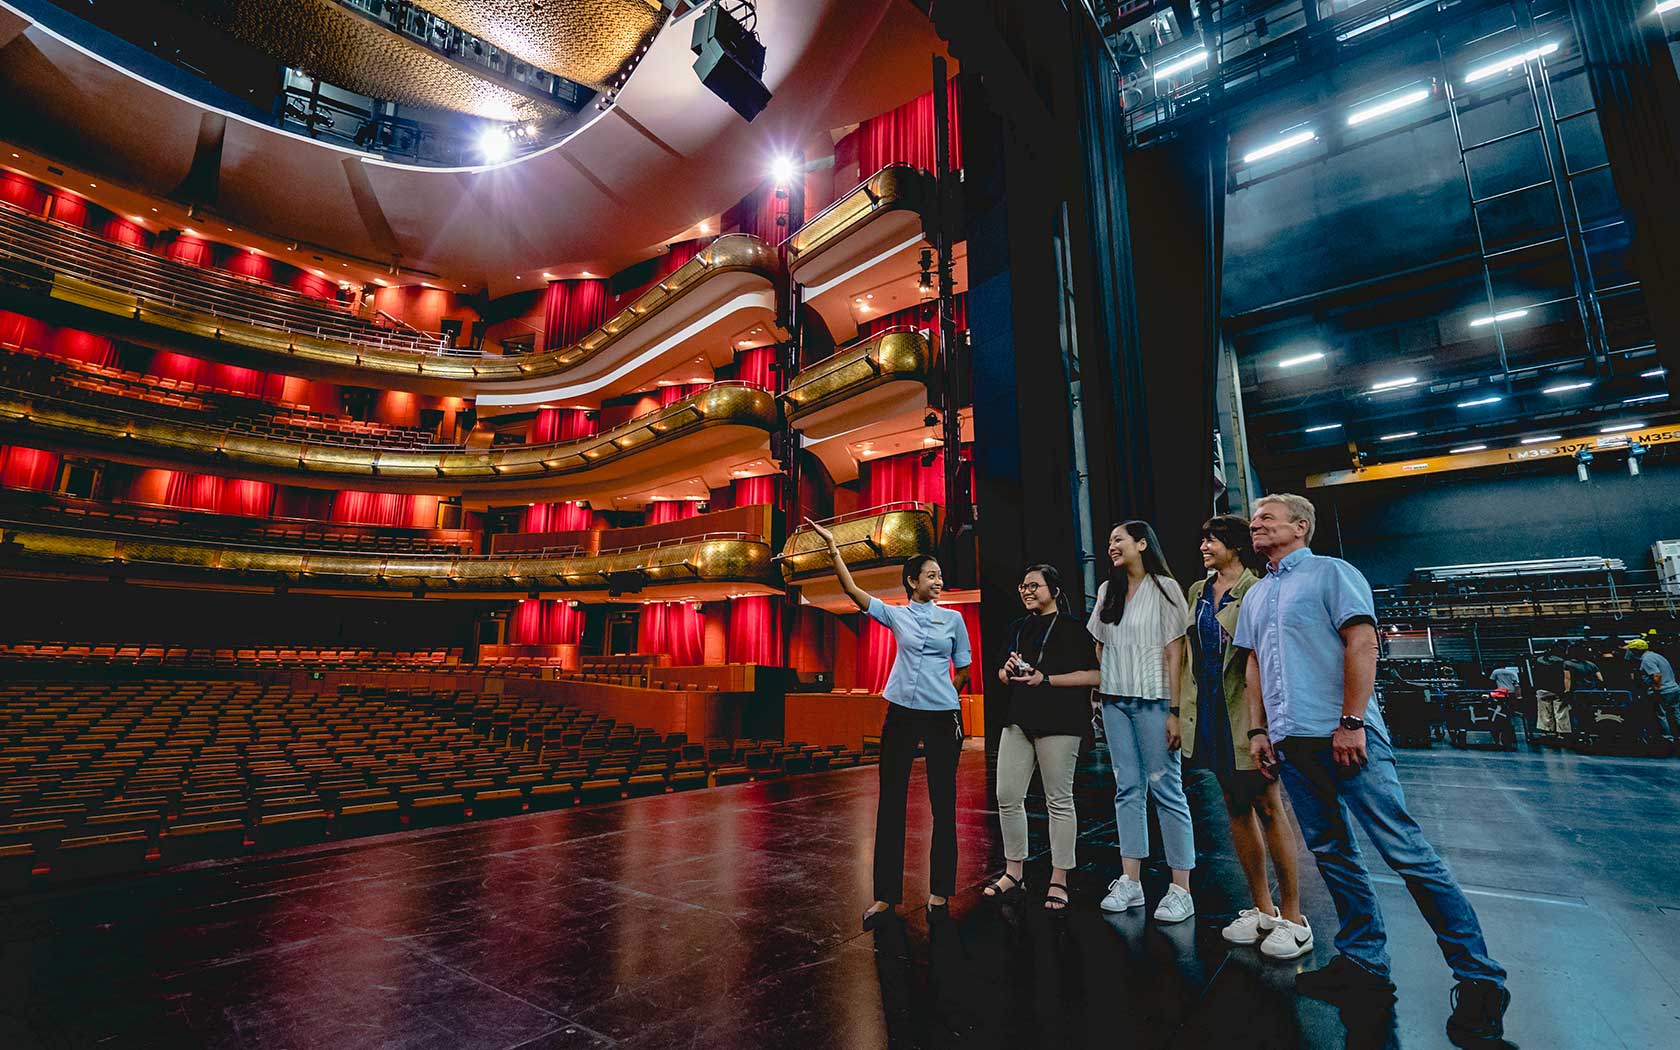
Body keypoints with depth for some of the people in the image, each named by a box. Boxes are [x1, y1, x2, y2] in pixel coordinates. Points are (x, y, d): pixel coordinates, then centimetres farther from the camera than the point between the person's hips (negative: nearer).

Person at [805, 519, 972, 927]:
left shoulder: (953, 618, 5)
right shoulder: (895, 614, 4)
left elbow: (962, 671, 13)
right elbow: (851, 589, -4)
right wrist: (832, 547, -9)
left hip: (942, 717, 0)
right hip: (901, 715, 0)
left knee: (943, 802, 7)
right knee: (890, 802, 2)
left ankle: (940, 889, 22)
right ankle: (886, 894, 11)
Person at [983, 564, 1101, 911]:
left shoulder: (1073, 629, -2)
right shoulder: (1017, 628, 17)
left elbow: (1095, 675, -11)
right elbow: (1002, 674, 24)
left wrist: (1046, 680, -16)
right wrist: (1007, 671, 0)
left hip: (1059, 722, -6)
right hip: (1019, 720, 6)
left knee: (1059, 801, 2)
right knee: (1007, 797, 5)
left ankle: (1059, 880, 16)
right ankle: (1013, 872, 21)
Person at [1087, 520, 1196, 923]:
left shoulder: (1164, 588, -3)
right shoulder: (1108, 591, 13)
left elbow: (1175, 651, -8)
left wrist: (1175, 710, -12)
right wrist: (1099, 693, 12)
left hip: (1153, 700, -5)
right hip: (1115, 700, 5)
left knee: (1166, 789, -2)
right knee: (1127, 789, 8)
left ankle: (1181, 890, 6)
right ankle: (1130, 882, 14)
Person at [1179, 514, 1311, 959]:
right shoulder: (1198, 591, 11)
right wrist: (1181, 705, 14)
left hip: (1247, 709, -7)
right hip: (1209, 711, 7)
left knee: (1268, 808, 2)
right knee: (1236, 807, 13)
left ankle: (1293, 917, 16)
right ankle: (1262, 910, 25)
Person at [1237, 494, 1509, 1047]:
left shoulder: (1331, 572, -2)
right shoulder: (1256, 596, 18)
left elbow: (1362, 642, -11)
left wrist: (1351, 722, -17)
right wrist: (1258, 730, 12)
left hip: (1343, 735, -7)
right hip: (1290, 742, 7)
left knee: (1406, 849, -5)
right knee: (1331, 853, 11)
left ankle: (1479, 978, 9)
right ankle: (1364, 965, 21)